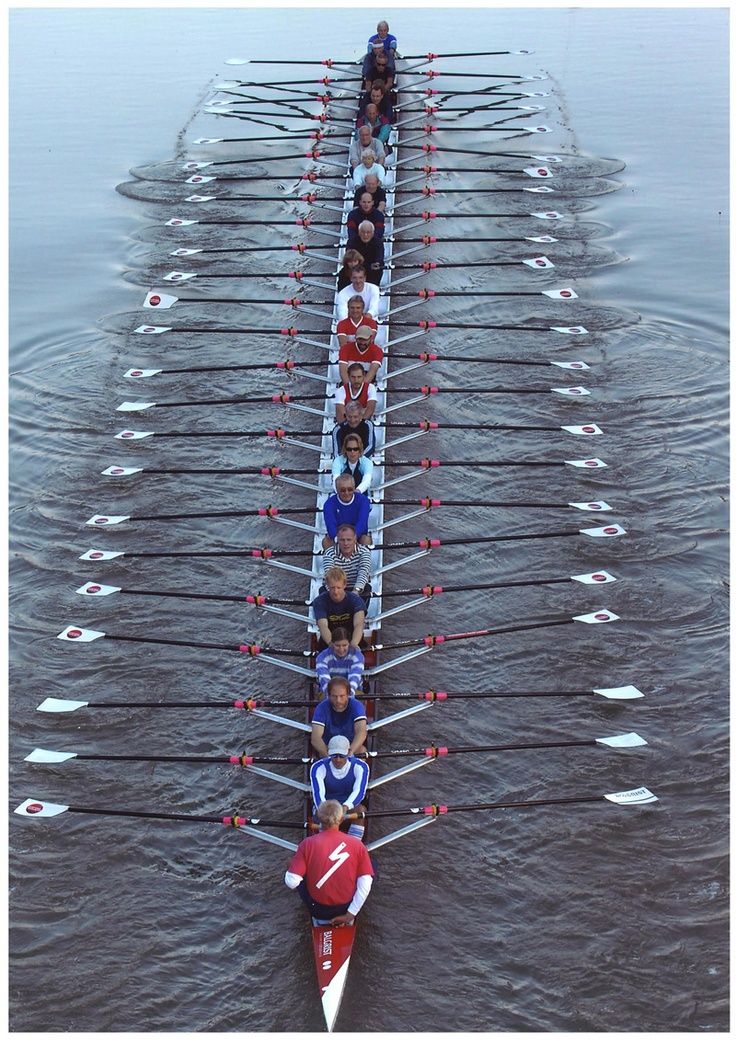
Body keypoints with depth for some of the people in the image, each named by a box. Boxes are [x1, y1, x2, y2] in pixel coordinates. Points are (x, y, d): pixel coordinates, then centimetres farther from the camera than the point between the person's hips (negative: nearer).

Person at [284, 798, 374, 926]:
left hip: (318, 909, 0)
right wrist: (350, 915, -7)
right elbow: (366, 883, -13)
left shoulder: (307, 844, -16)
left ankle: (322, 920, 16)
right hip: (346, 906, 0)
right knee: (373, 864, 20)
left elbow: (292, 883, -19)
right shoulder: (356, 844, -12)